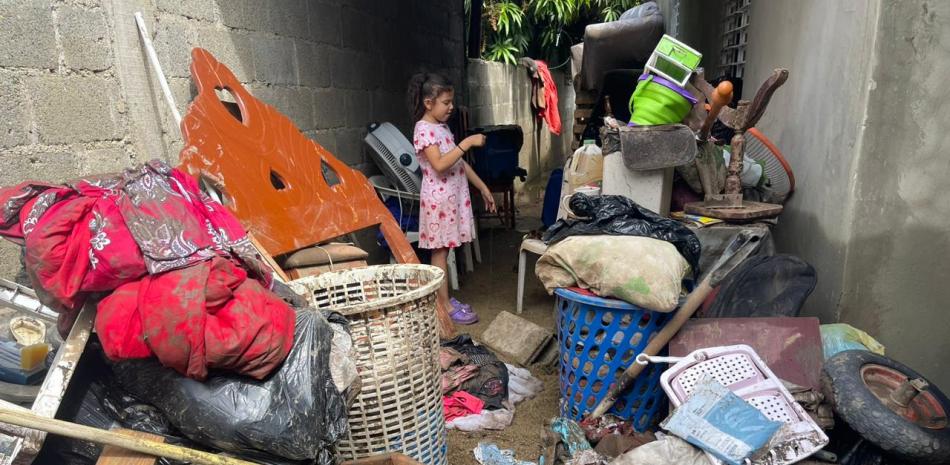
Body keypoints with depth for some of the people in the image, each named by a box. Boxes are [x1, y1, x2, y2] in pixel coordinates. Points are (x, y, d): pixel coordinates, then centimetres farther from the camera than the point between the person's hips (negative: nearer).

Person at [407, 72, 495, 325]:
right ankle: (444, 305, 7)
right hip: (439, 199, -8)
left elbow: (459, 163, 17)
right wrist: (467, 143, -24)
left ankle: (444, 298, 22)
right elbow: (439, 165, -26)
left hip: (453, 197, 8)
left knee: (444, 249, 13)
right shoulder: (423, 129, -14)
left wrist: (482, 187, 16)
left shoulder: (442, 127, 14)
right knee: (440, 251, -1)